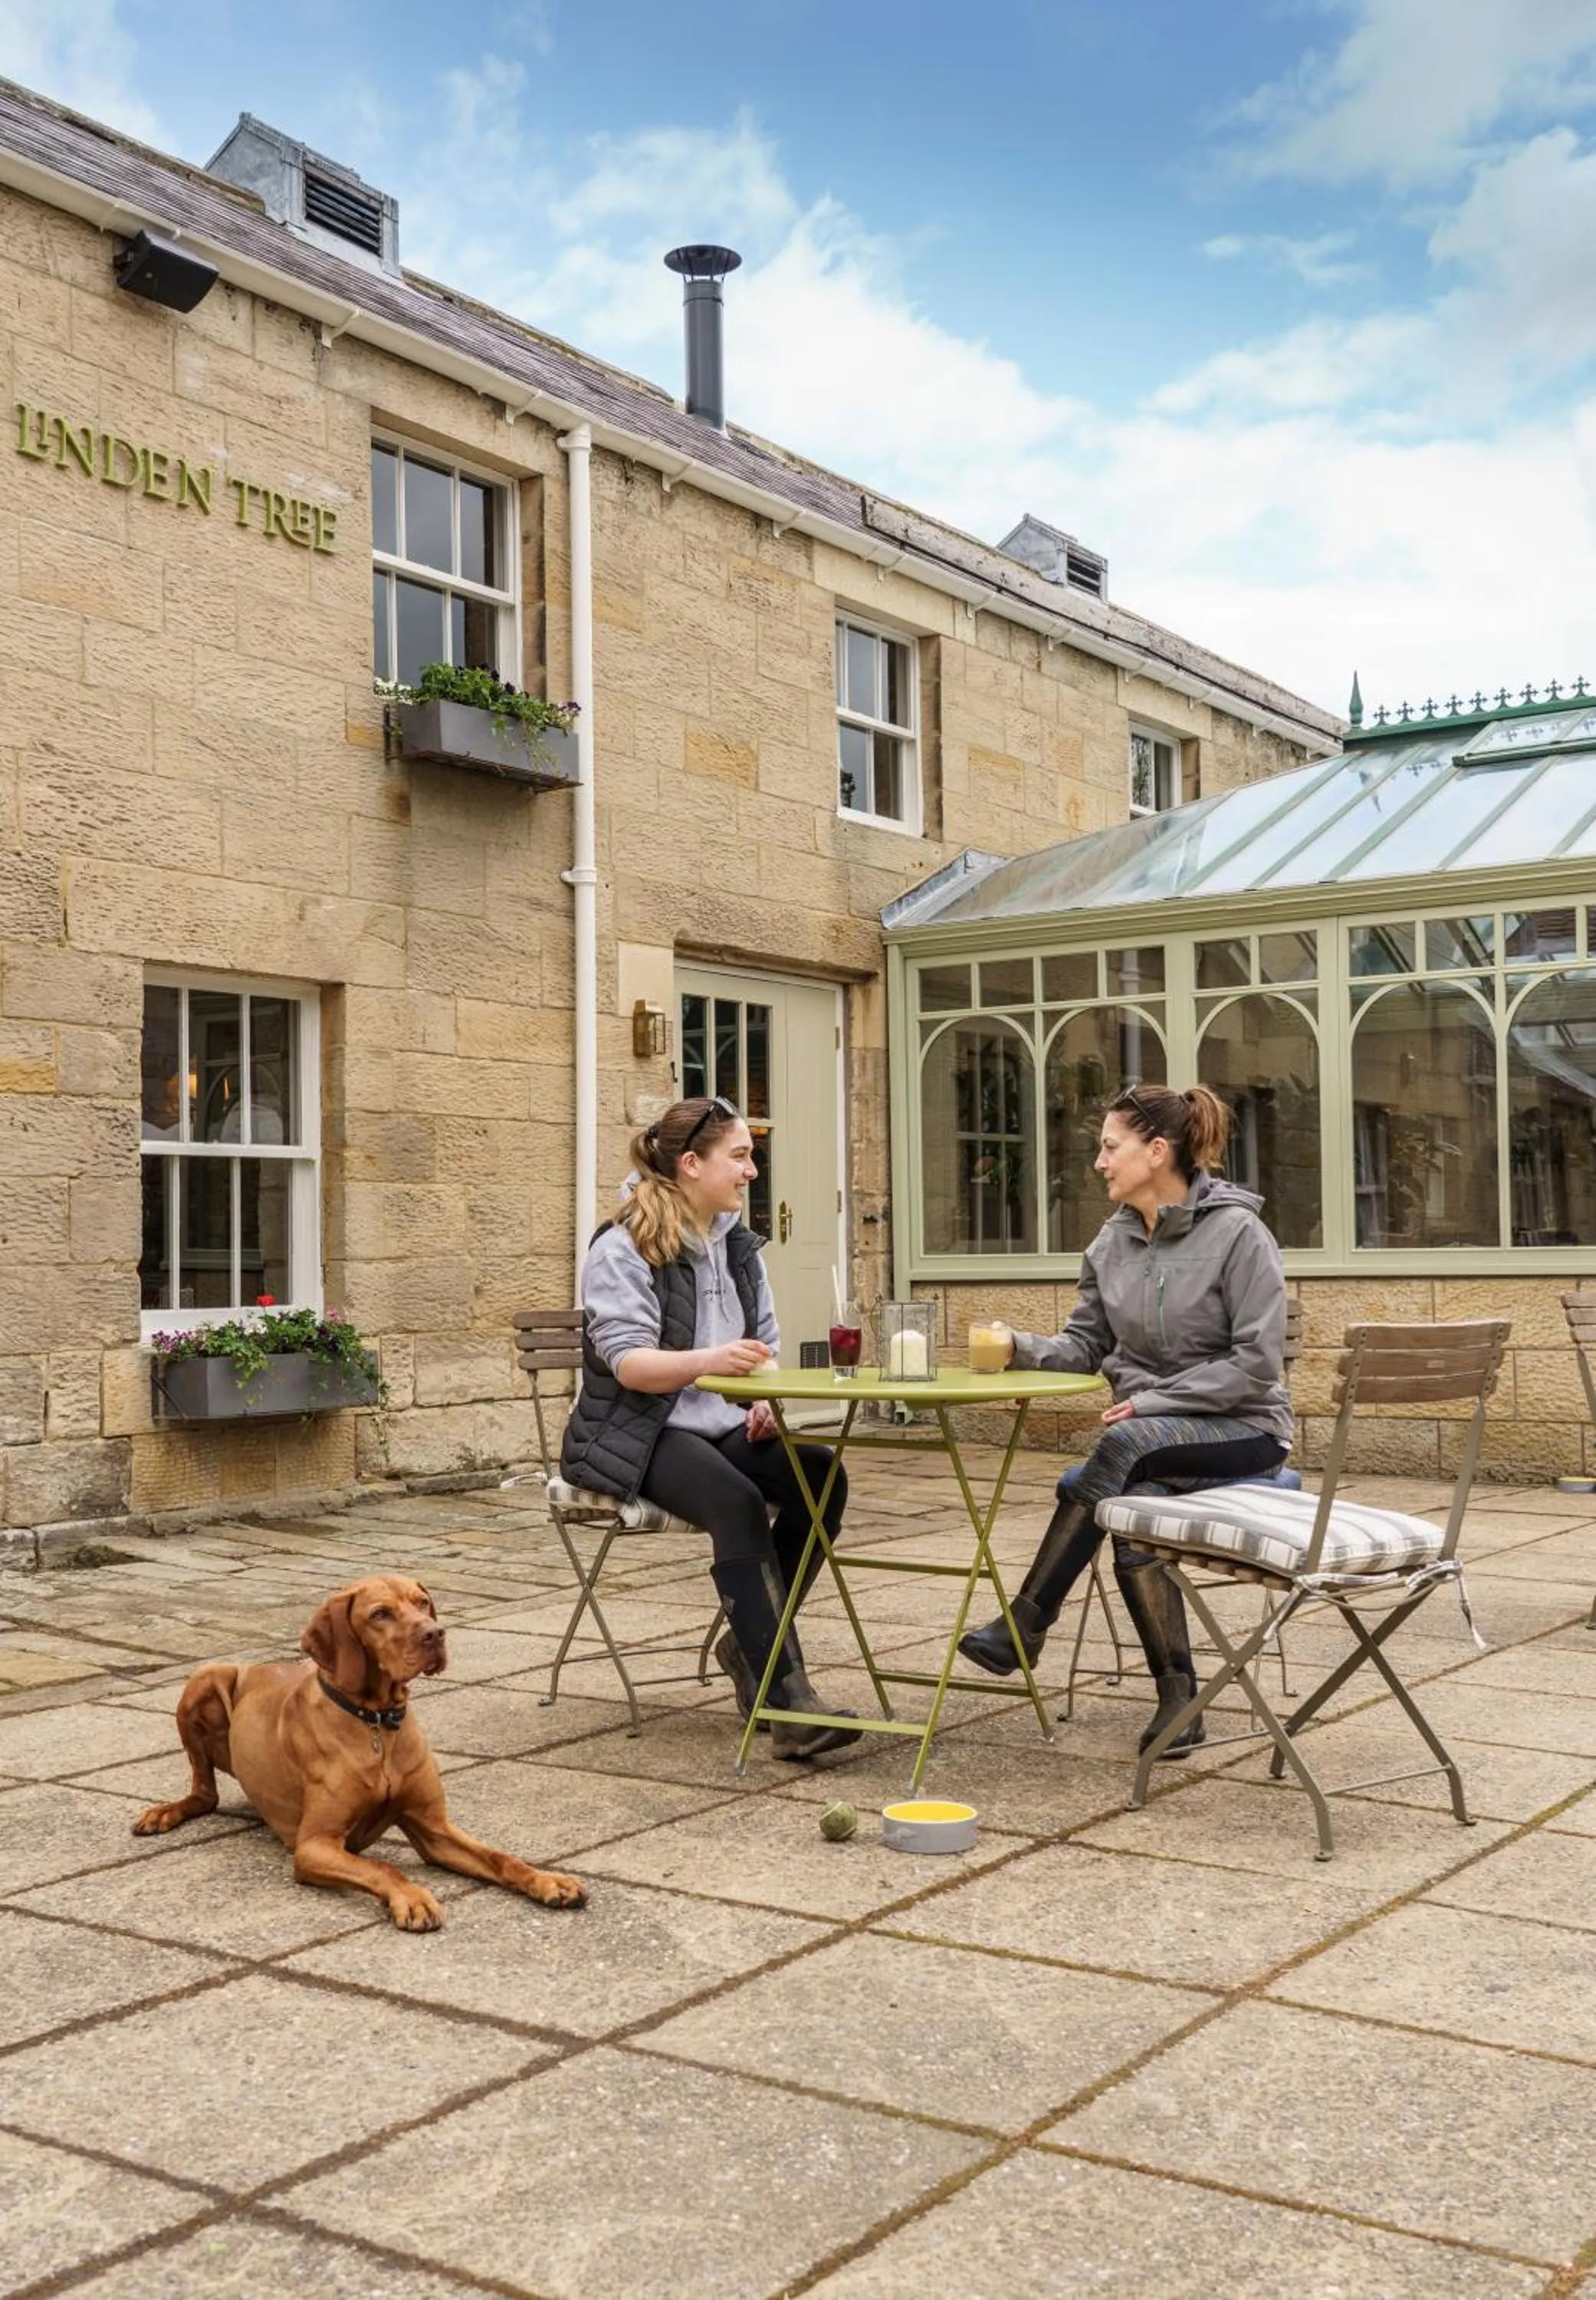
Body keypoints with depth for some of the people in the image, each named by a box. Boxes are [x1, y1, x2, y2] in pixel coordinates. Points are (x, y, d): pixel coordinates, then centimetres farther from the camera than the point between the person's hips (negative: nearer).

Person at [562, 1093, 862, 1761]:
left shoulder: (738, 1244, 14)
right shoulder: (623, 1248, -9)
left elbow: (766, 1341, 19)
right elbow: (628, 1362, -19)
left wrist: (769, 1396, -4)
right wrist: (710, 1361, -37)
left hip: (725, 1426, 7)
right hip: (637, 1436, -7)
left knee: (822, 1474, -22)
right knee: (738, 1503, -34)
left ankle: (749, 1643, -6)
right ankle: (787, 1702, -35)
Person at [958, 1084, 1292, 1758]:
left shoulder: (1237, 1232, -11)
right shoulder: (1113, 1241, 8)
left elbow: (1256, 1363, -15)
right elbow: (1084, 1346, 9)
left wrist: (1154, 1401, -20)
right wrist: (1021, 1348, -11)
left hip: (1243, 1429, -5)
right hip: (1150, 1432, 5)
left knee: (1125, 1446, -34)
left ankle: (1025, 1626, -27)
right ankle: (1177, 1696, -15)